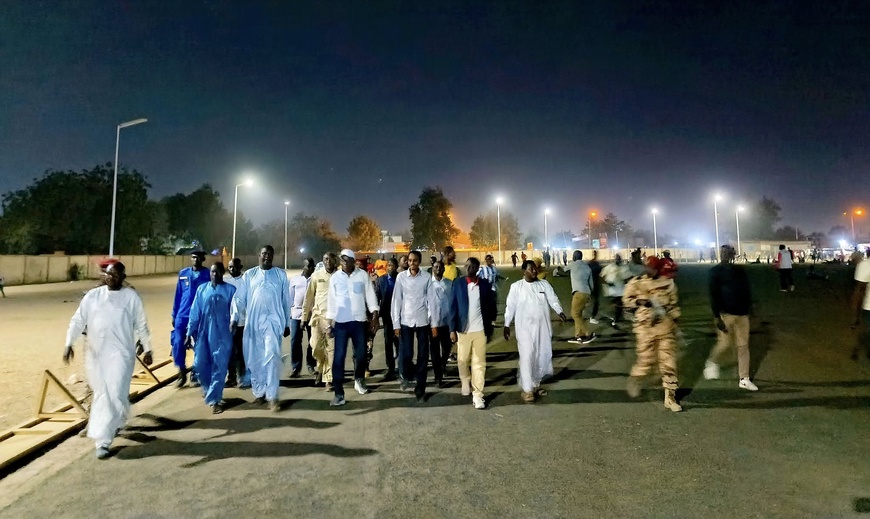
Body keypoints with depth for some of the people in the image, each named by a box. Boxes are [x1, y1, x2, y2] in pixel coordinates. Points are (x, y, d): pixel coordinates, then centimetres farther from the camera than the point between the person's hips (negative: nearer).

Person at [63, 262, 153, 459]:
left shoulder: (131, 297, -1)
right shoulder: (92, 295, 5)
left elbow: (141, 326, 4)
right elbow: (78, 321, 7)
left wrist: (147, 349, 6)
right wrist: (69, 344, -5)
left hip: (120, 353, -3)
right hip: (95, 353, 3)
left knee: (115, 395, -10)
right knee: (101, 394, 14)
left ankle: (103, 440, 4)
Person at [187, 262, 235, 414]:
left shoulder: (230, 290, -1)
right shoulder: (202, 289, 7)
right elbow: (195, 312, 8)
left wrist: (233, 332, -6)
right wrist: (190, 332, 5)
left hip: (222, 335, -3)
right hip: (203, 333, 3)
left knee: (219, 367, -1)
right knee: (200, 365, 9)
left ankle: (214, 399, 7)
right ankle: (208, 388, 37)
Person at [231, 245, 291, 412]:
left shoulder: (281, 275, 7)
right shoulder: (249, 275, 9)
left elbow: (286, 300, 9)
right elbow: (239, 298, 5)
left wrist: (287, 324, 9)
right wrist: (234, 318, -7)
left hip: (273, 321, -2)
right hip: (252, 322, 3)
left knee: (271, 356, -15)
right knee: (254, 360, 8)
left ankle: (272, 396, -12)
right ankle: (259, 393, 23)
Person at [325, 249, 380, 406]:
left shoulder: (363, 275, 1)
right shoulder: (335, 277, 2)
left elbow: (370, 296, 3)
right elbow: (331, 300, 4)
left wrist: (375, 316, -4)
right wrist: (330, 322, 3)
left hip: (359, 321, 1)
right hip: (340, 322, -1)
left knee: (361, 353, 10)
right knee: (339, 357, -2)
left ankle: (359, 379, 38)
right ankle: (339, 393, 4)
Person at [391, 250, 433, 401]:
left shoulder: (427, 278, 1)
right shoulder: (401, 277, 0)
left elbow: (431, 301, 2)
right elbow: (396, 301, 0)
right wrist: (396, 323, -3)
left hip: (423, 321, 1)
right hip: (406, 321, -1)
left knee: (423, 356, 4)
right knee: (406, 354, -4)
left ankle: (420, 389, 18)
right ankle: (407, 376, 29)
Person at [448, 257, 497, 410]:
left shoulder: (485, 285, 0)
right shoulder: (457, 283, -2)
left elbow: (490, 307, 5)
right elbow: (453, 307, -3)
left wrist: (489, 330, 5)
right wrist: (452, 329, -7)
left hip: (480, 330, 0)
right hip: (463, 329, 0)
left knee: (479, 362, 3)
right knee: (462, 360, 12)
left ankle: (477, 394, 10)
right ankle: (465, 382, 39)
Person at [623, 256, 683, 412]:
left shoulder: (668, 283, 6)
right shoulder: (636, 283, -3)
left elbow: (674, 304, 13)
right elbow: (626, 300, 2)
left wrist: (674, 322, 9)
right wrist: (640, 302, -16)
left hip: (666, 327, 3)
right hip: (646, 327, -3)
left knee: (669, 362, 4)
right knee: (647, 359, -1)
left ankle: (670, 398, 13)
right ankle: (635, 378, 31)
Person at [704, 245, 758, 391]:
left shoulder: (740, 271, 9)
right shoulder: (716, 272, -6)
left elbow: (747, 291, 16)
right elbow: (714, 295, -10)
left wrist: (748, 309, 10)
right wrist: (716, 316, -15)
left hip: (742, 313, 5)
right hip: (726, 313, -5)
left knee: (743, 346, 6)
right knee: (725, 343, -3)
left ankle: (744, 379, 13)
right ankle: (712, 362, 27)